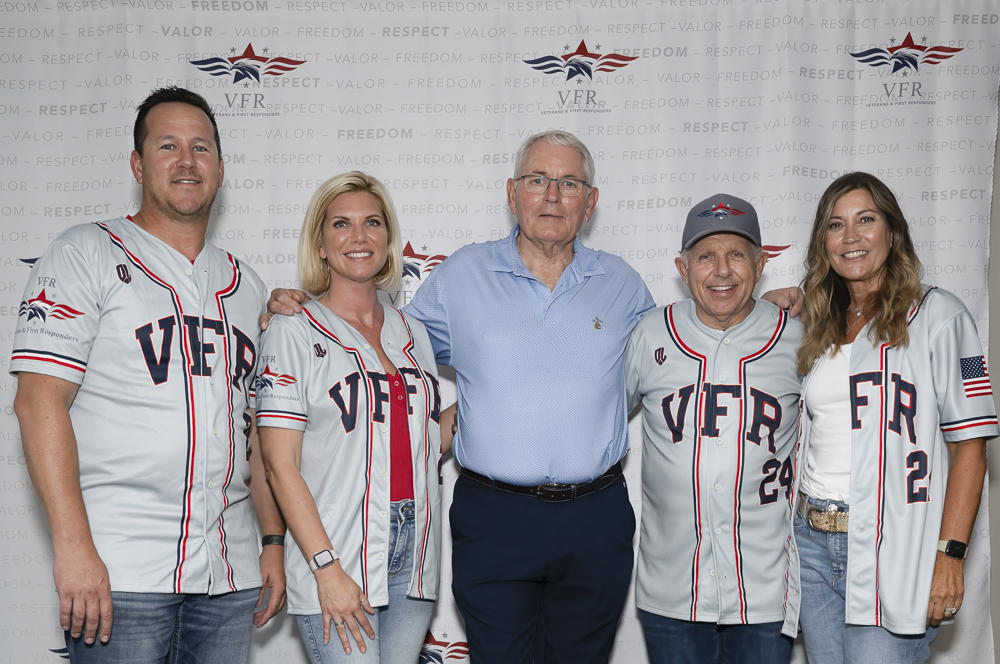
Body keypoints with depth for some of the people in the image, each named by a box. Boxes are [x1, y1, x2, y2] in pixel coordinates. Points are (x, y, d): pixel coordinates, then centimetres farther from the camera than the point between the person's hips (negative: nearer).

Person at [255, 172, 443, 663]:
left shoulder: (412, 334, 13)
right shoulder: (294, 333, -3)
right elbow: (281, 465, -10)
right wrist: (327, 567, -15)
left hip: (414, 562, 5)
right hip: (336, 564, -5)